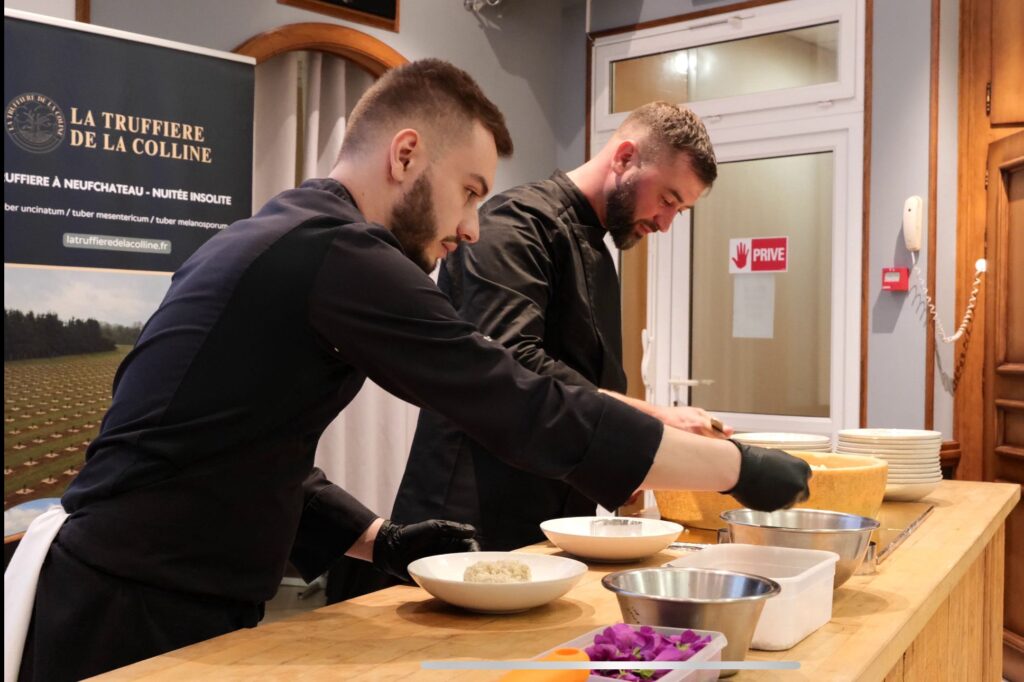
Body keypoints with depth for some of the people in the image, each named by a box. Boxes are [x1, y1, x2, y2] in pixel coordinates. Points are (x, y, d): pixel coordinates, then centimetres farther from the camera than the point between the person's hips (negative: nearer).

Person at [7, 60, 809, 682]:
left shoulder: (277, 241, 10)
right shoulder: (333, 252, -21)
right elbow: (529, 413, -23)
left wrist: (380, 541, 4)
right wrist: (741, 467, -13)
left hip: (166, 603, 9)